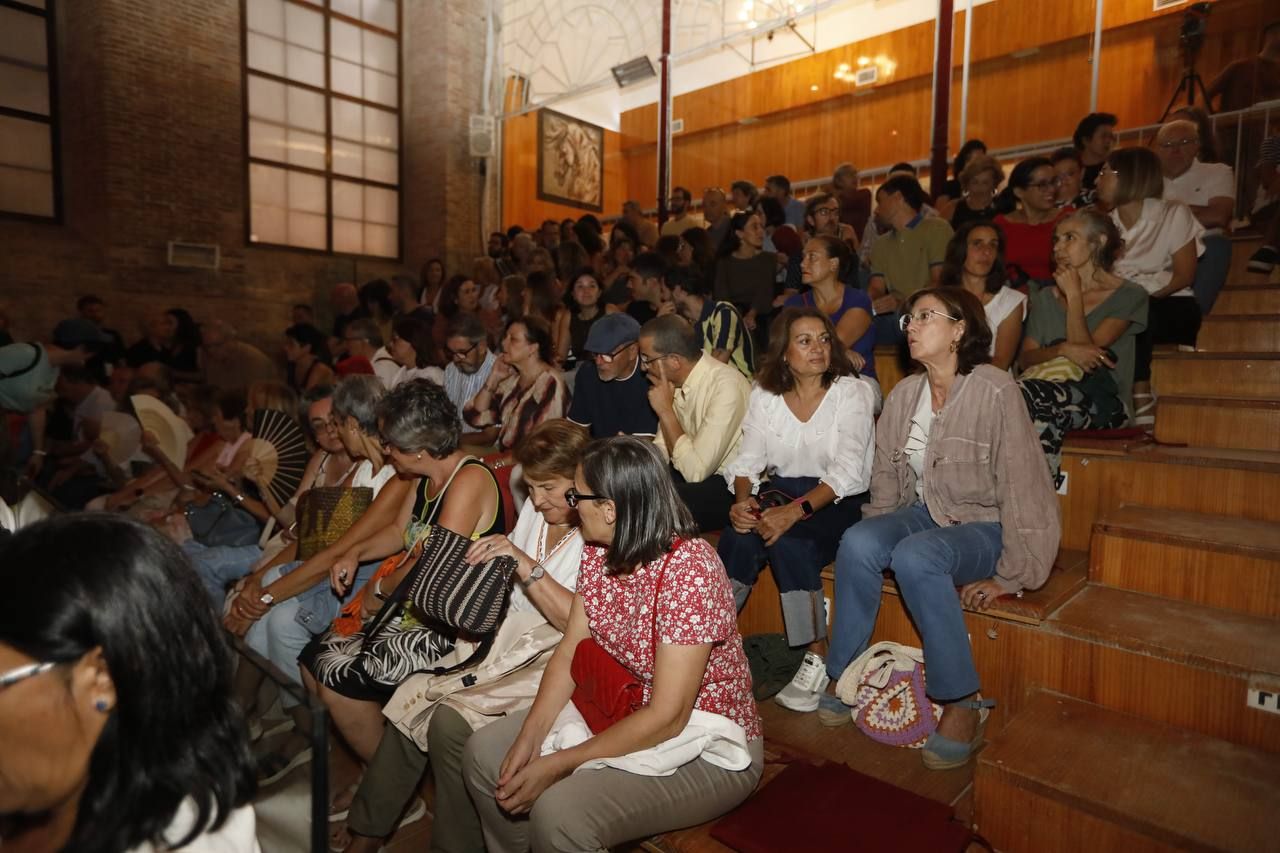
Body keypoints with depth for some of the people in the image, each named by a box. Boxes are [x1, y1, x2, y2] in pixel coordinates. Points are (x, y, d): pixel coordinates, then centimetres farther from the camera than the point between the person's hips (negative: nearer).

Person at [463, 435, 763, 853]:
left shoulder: (688, 569, -29)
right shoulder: (598, 551, -4)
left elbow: (667, 717, -28)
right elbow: (571, 651, -1)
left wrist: (557, 766, -24)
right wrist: (529, 736, -13)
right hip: (621, 711, 8)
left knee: (559, 810, -28)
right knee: (484, 752, 1)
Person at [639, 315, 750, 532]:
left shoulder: (726, 386, -25)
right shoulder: (674, 380, -1)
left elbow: (695, 471, -27)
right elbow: (663, 449, 8)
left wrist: (665, 410, -21)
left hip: (736, 487, -7)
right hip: (696, 469, 8)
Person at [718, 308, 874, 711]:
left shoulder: (852, 392, -6)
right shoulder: (765, 394, 6)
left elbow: (847, 472, -17)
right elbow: (747, 460, 3)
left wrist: (796, 510, -31)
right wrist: (742, 500, -19)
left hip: (837, 501, -3)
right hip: (779, 493, 3)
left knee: (786, 541, -32)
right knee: (739, 538, -27)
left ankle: (817, 657, -16)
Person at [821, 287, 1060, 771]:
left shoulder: (994, 390, -16)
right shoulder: (903, 395, 2)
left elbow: (1022, 486, -16)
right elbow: (886, 478, 10)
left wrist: (1008, 577, -15)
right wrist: (876, 537, -1)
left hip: (983, 527, -5)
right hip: (924, 515, 5)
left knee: (915, 556, -34)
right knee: (857, 541, -25)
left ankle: (964, 703, -17)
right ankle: (844, 676, -10)